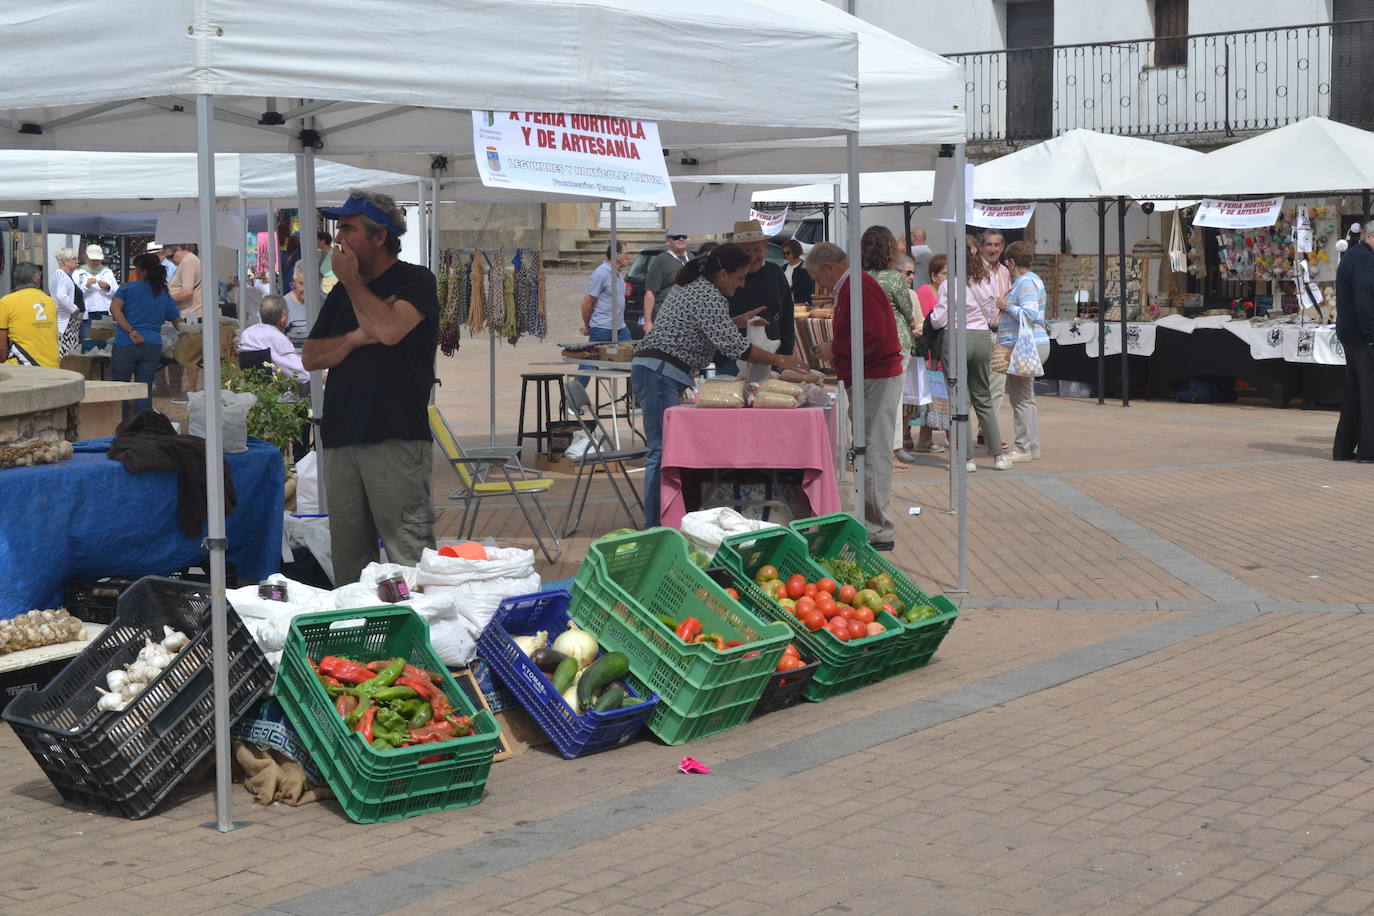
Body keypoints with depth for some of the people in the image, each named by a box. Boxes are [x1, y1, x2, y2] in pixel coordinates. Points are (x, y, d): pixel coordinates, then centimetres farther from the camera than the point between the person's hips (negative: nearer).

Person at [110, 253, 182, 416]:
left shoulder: (128, 288, 2)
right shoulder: (165, 296, 14)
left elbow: (114, 308, -12)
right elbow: (178, 323, 17)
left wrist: (130, 331, -15)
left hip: (125, 344, -3)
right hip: (153, 346, 3)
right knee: (145, 390, 5)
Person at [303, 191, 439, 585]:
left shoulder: (416, 282, 0)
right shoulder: (342, 292, 20)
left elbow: (389, 329, -19)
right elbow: (310, 357, 13)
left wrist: (351, 279, -5)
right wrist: (356, 338, -5)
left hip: (396, 440, -7)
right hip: (341, 441, 7)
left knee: (409, 560, -9)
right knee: (347, 560, 10)